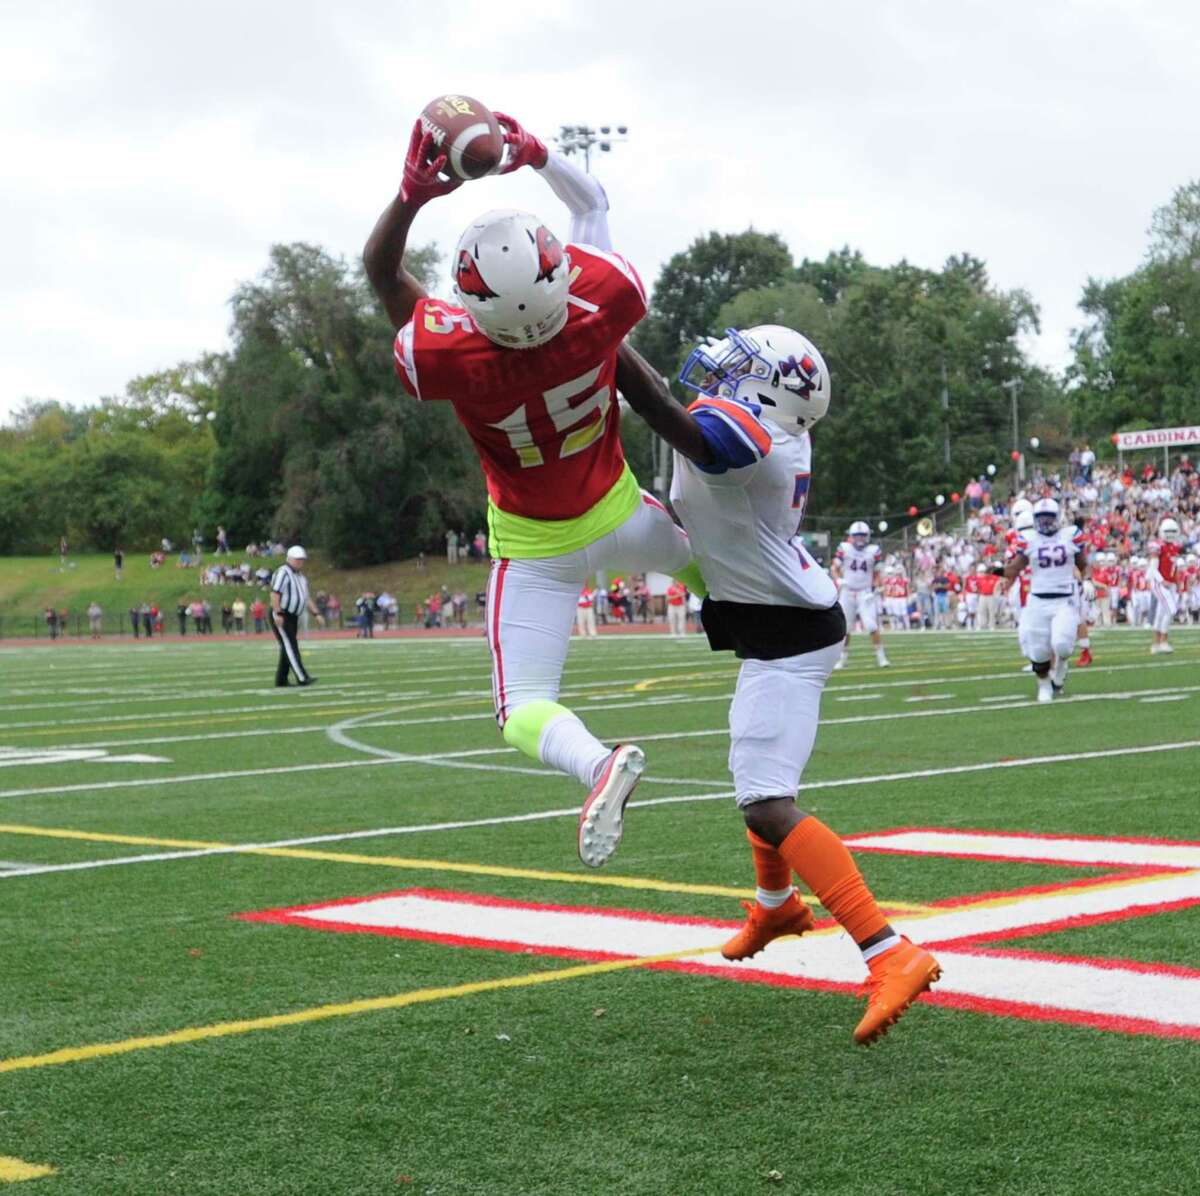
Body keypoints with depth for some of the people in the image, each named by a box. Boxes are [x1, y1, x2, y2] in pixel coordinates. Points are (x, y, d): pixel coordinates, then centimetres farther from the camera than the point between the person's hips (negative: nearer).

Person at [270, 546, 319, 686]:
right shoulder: (283, 573, -14)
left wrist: (316, 614, 12)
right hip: (281, 617, -10)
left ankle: (281, 680, 15)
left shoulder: (300, 576, 17)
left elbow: (306, 598, 20)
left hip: (293, 617, 10)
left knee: (287, 648, 10)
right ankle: (302, 678, -21)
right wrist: (278, 613, -27)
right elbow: (275, 594, -22)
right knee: (291, 646, -14)